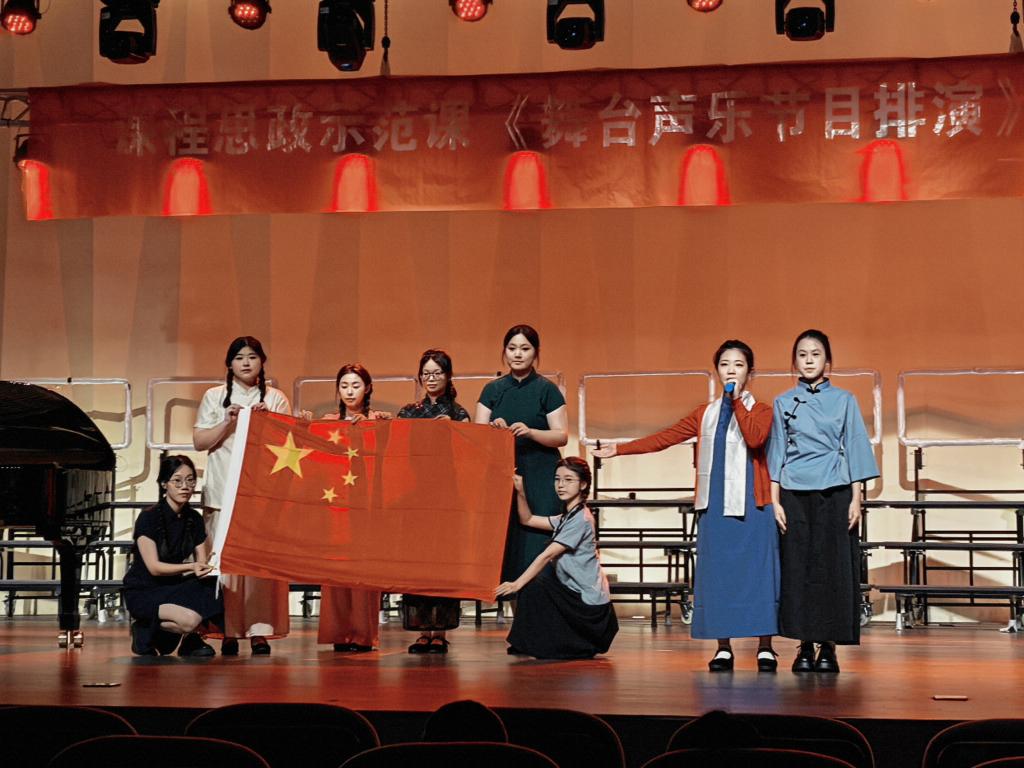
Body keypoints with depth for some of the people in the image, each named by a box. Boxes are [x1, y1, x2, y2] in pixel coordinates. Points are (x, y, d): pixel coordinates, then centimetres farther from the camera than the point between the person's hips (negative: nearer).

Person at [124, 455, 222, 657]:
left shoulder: (194, 519, 5)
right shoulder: (148, 518, -14)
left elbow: (201, 561, 3)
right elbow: (154, 567, -18)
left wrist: (207, 567, -21)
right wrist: (191, 567, -30)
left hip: (175, 589, 6)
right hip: (143, 593, -6)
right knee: (190, 619, -34)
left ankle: (190, 639, 2)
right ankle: (145, 630, -5)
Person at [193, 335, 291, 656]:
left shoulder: (276, 398, 12)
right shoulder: (215, 397, 12)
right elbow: (199, 441, 5)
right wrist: (229, 422, -8)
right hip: (223, 492, 0)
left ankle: (259, 631, -3)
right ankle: (228, 632, -1)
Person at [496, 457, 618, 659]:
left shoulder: (581, 518, -16)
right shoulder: (566, 517, 14)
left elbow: (547, 555, -21)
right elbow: (527, 519, 16)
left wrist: (517, 584, -23)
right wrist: (520, 492, -1)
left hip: (588, 603, -10)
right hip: (578, 596, 10)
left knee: (533, 588, -17)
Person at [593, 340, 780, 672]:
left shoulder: (760, 410, 3)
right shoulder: (705, 414, 15)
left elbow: (756, 438, -18)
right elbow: (664, 438, 16)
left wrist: (737, 399, -13)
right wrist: (619, 449, 14)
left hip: (752, 507, -3)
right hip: (715, 507, 4)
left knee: (757, 571, -4)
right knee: (716, 575, 2)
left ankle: (765, 648, 2)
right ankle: (723, 648, 9)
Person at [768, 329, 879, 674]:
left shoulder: (844, 400, 6)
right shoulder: (783, 403, 8)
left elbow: (855, 449, 5)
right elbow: (777, 453, 8)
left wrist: (856, 499, -2)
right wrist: (775, 501, 1)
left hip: (834, 493, -1)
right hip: (795, 494, 1)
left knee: (833, 567, -2)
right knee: (798, 567, 0)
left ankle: (829, 646, 4)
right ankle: (804, 645, 6)